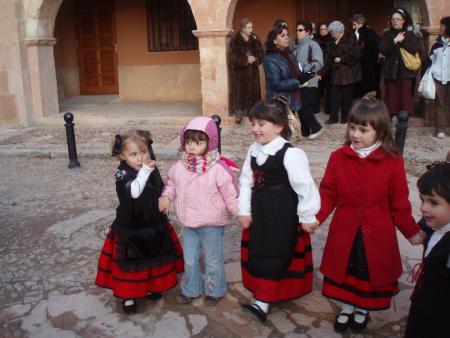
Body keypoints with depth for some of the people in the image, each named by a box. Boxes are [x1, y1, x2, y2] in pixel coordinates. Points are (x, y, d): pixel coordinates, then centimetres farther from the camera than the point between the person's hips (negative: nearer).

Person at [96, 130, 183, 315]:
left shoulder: (152, 170, -3)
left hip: (154, 225, 5)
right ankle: (128, 296, 25)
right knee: (130, 262, 7)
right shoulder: (122, 173, -19)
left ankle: (150, 286, 42)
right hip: (129, 228, -5)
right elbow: (134, 191, -37)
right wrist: (145, 171, -40)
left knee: (154, 258, 19)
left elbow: (161, 192, 11)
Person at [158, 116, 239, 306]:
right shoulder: (180, 166, -5)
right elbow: (172, 183, 11)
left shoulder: (219, 169, -20)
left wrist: (241, 214, -16)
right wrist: (166, 196, -6)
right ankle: (191, 289, 39)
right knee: (189, 259, 19)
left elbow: (231, 194, -15)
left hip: (212, 225, -4)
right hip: (188, 224, 5)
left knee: (213, 260, 13)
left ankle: (215, 290, 35)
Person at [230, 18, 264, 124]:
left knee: (253, 91, 3)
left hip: (253, 70, 4)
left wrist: (255, 59, -15)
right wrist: (246, 60, -19)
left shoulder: (255, 38, 4)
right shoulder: (235, 40, -8)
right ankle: (239, 113, 4)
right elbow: (233, 57, -10)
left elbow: (261, 53, 6)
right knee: (240, 91, -2)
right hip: (239, 70, -3)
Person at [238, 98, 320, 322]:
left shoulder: (290, 154, -20)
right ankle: (271, 293, 36)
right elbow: (246, 181, 6)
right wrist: (244, 211, 3)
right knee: (257, 253, 17)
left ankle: (262, 302, 3)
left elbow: (305, 186, -18)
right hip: (259, 212, 8)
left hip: (282, 215, -8)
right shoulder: (254, 150, 3)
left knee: (273, 256, -2)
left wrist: (308, 217, -13)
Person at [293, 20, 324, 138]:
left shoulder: (313, 45, -7)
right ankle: (305, 131, 18)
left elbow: (318, 63, -16)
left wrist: (304, 70, -21)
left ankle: (316, 127, 7)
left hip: (309, 82, -7)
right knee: (300, 107, 8)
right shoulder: (298, 46, 14)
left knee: (304, 106, -11)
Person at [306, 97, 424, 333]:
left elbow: (399, 202, -3)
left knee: (370, 271, 15)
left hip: (377, 232, -1)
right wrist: (317, 217, -15)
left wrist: (411, 231, 2)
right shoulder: (338, 157, -7)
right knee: (345, 270, 16)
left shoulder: (392, 162, -11)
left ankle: (362, 311, 41)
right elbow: (328, 193, -3)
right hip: (345, 231, 1)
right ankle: (347, 308, 42)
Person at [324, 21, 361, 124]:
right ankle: (333, 117, 6)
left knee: (346, 97, 2)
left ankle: (345, 117, 13)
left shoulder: (350, 41, -6)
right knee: (334, 96, -1)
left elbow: (355, 55, -13)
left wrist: (341, 59, -12)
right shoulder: (332, 44, 11)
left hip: (348, 73, -5)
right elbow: (329, 58, 9)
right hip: (336, 73, 5)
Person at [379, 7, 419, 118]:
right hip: (390, 71, 0)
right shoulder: (387, 34, 8)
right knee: (391, 97, -1)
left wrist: (402, 41, -14)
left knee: (405, 96, -3)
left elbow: (414, 49, -7)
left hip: (405, 71, 0)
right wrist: (394, 41, -16)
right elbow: (382, 50, -7)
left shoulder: (410, 35, 8)